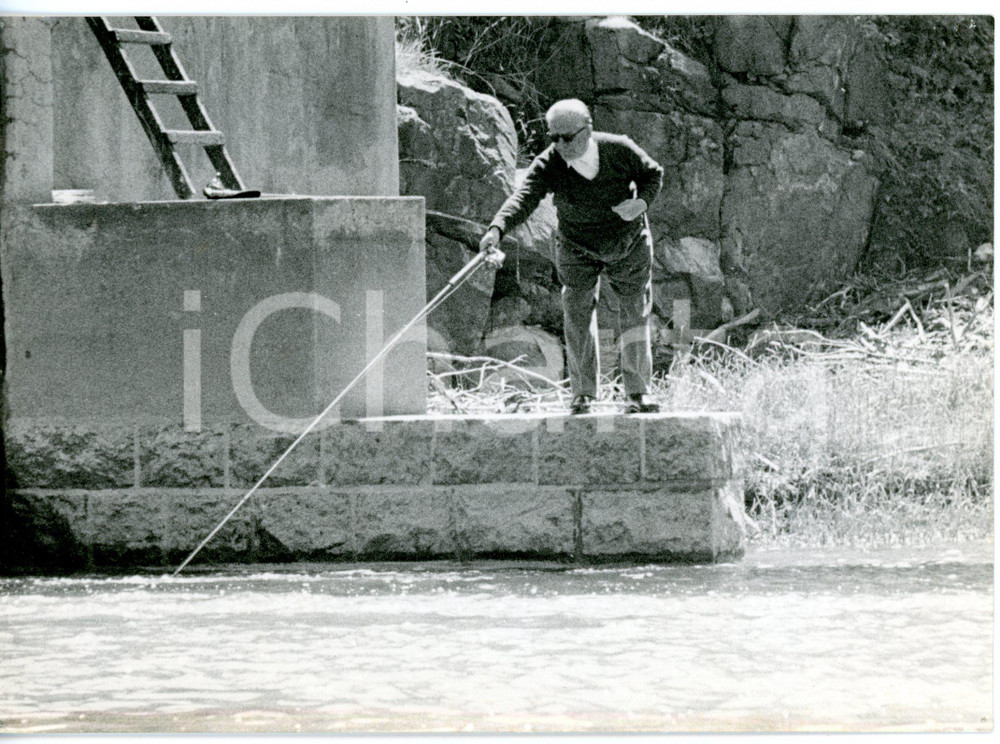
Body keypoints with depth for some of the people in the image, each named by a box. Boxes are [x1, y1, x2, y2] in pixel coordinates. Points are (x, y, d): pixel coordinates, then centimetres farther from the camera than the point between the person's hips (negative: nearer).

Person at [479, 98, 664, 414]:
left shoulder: (620, 150, -23)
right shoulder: (548, 165, -26)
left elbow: (653, 174, -4)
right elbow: (523, 198, -41)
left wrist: (642, 202, -25)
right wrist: (497, 228, -60)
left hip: (629, 245, 1)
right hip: (577, 247, -1)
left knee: (636, 314, 5)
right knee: (577, 314, -9)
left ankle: (638, 392, 17)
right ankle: (583, 393, 2)